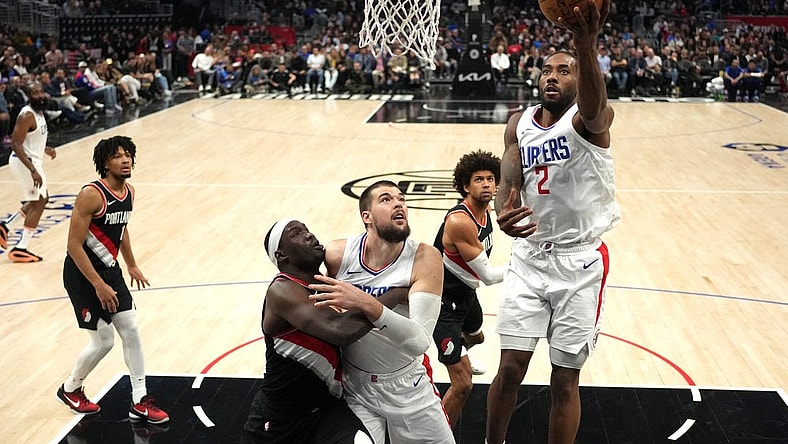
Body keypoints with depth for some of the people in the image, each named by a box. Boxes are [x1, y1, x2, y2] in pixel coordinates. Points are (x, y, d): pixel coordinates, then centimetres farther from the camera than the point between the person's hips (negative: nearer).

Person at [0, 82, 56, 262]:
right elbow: (15, 144, -26)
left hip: (32, 160, 10)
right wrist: (33, 170, -31)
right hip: (25, 162, -10)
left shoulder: (38, 112, 9)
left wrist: (45, 149, 11)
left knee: (41, 199, 21)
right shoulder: (27, 115, -21)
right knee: (38, 203, -4)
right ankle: (21, 249, 0)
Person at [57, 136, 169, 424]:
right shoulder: (91, 195, -23)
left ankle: (140, 402, 15)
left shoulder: (128, 192, 2)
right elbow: (74, 245, -23)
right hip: (82, 274, -8)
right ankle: (70, 389, 25)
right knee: (103, 341, -2)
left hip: (110, 269, 8)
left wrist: (132, 266, 25)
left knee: (131, 331, 5)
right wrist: (99, 285, -24)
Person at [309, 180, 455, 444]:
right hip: (354, 386, 0)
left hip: (408, 385, 0)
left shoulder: (425, 258, -20)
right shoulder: (337, 255, -16)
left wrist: (366, 304, -43)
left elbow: (420, 341, -32)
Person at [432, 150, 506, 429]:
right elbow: (488, 275, -25)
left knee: (476, 338, 41)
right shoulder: (459, 221, -32)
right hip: (445, 302, -10)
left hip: (466, 293, 10)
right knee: (463, 385, -17)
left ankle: (459, 356, 77)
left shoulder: (485, 211, -4)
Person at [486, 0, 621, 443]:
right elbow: (509, 182, -6)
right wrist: (504, 216, -33)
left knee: (565, 380, 4)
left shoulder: (591, 119, -12)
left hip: (581, 261, -3)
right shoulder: (519, 124, 4)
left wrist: (586, 44, -58)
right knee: (510, 368, 3)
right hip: (530, 255, 3)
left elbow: (593, 108, -37)